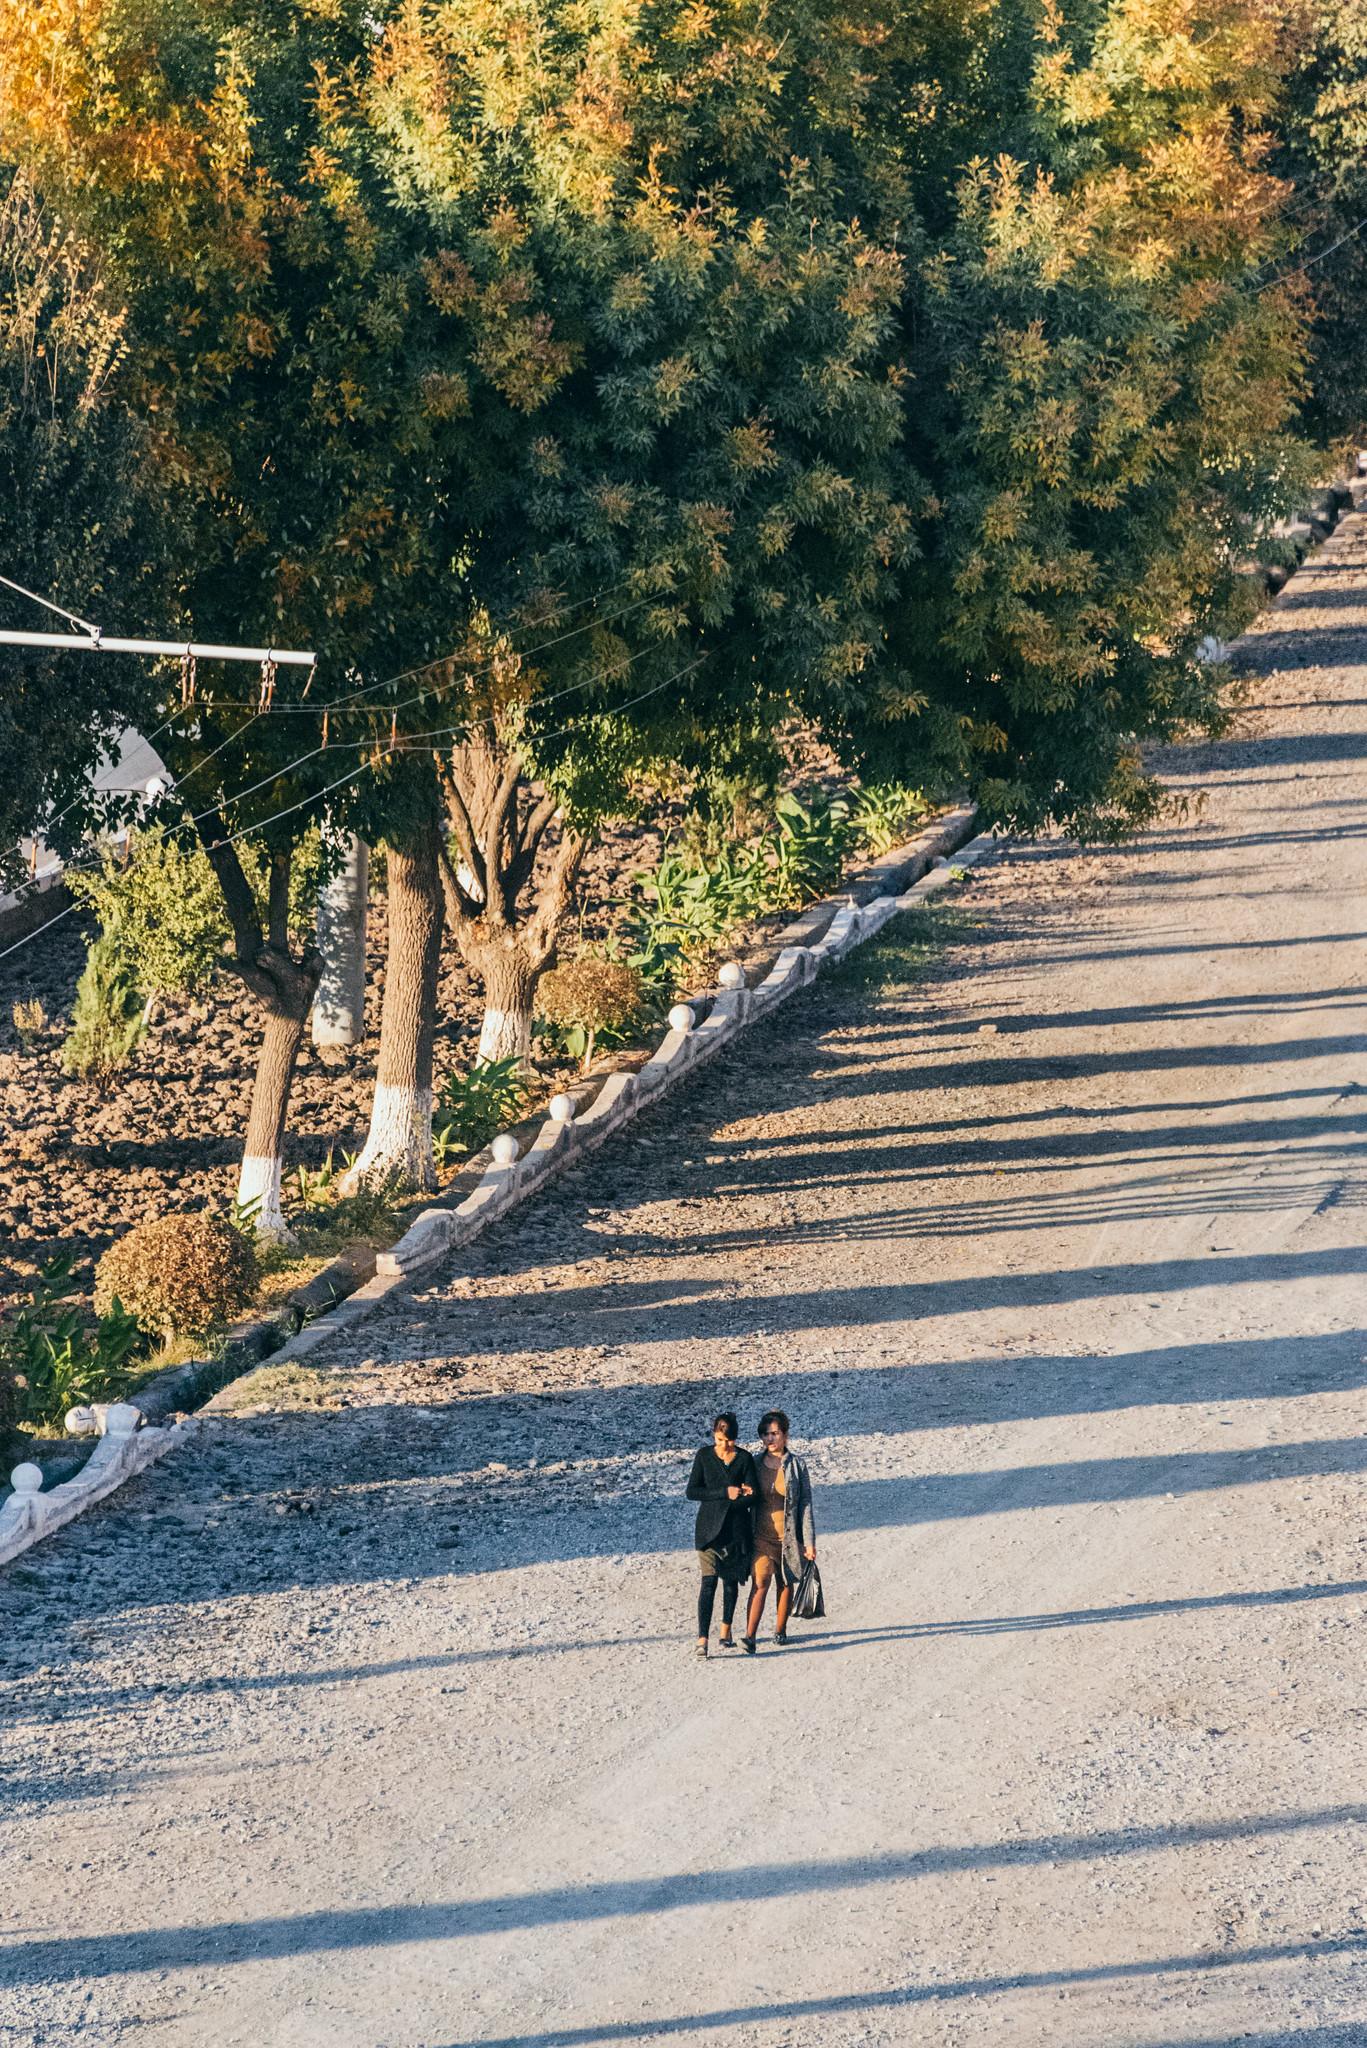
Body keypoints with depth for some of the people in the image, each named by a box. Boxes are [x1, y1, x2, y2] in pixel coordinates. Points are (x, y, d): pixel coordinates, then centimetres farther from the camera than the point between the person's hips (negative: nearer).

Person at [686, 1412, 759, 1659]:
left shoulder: (744, 1459, 0)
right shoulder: (704, 1456, 1)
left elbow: (752, 1497, -2)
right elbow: (692, 1492, -5)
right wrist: (724, 1493, -15)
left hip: (737, 1529, 1)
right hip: (709, 1529, -1)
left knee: (731, 1581, 9)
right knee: (709, 1582, -10)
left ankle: (726, 1631, 25)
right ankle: (702, 1639, -15)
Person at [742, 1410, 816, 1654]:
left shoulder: (796, 1465, -3)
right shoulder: (755, 1464, 5)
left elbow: (806, 1503, -3)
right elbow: (749, 1500, 11)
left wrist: (809, 1541, -6)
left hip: (789, 1534, -1)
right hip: (762, 1535, 1)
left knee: (785, 1583, 10)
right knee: (760, 1583, -11)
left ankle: (780, 1630, 27)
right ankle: (750, 1636, -17)